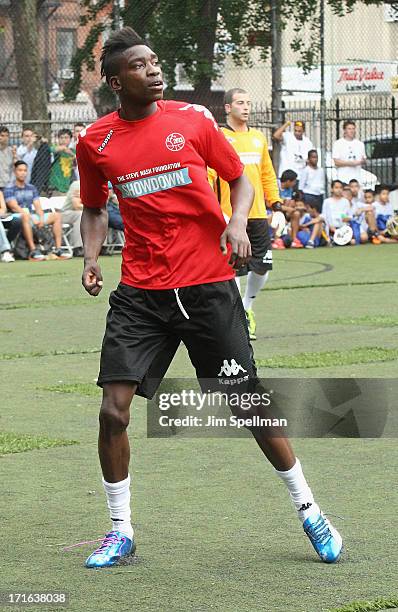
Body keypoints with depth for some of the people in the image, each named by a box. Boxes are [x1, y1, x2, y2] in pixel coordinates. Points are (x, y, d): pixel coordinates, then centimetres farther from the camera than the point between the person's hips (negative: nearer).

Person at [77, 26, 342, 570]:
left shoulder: (192, 119, -1)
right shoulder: (95, 142, 2)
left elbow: (240, 179, 10)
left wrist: (238, 222, -10)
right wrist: (91, 258, -1)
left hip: (208, 285, -1)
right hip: (140, 293, 1)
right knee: (113, 410, -8)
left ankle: (309, 511, 17)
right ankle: (121, 531, 10)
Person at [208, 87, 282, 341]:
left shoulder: (258, 137, 16)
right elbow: (207, 176, -9)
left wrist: (276, 204, 15)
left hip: (258, 215, 6)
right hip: (230, 216, -6)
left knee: (263, 267, 5)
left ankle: (247, 308, 28)